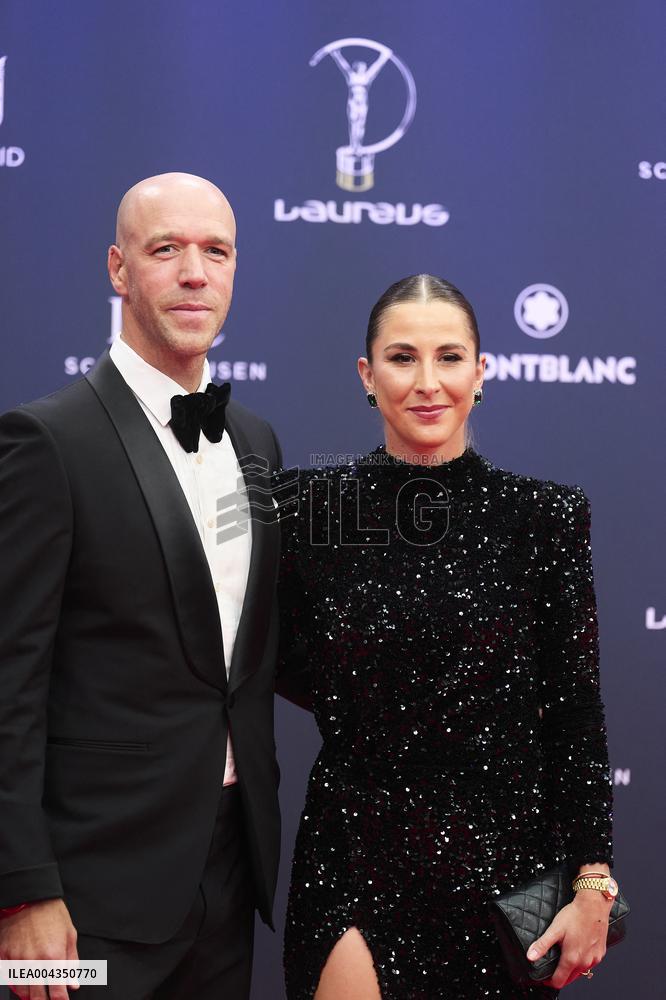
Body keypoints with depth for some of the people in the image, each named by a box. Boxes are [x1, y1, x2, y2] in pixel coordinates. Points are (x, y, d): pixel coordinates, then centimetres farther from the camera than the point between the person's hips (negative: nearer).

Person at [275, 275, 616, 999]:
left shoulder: (545, 516, -4)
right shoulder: (314, 507, -2)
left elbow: (575, 713, -4)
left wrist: (593, 884, -6)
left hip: (503, 856, 0)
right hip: (354, 859, 0)